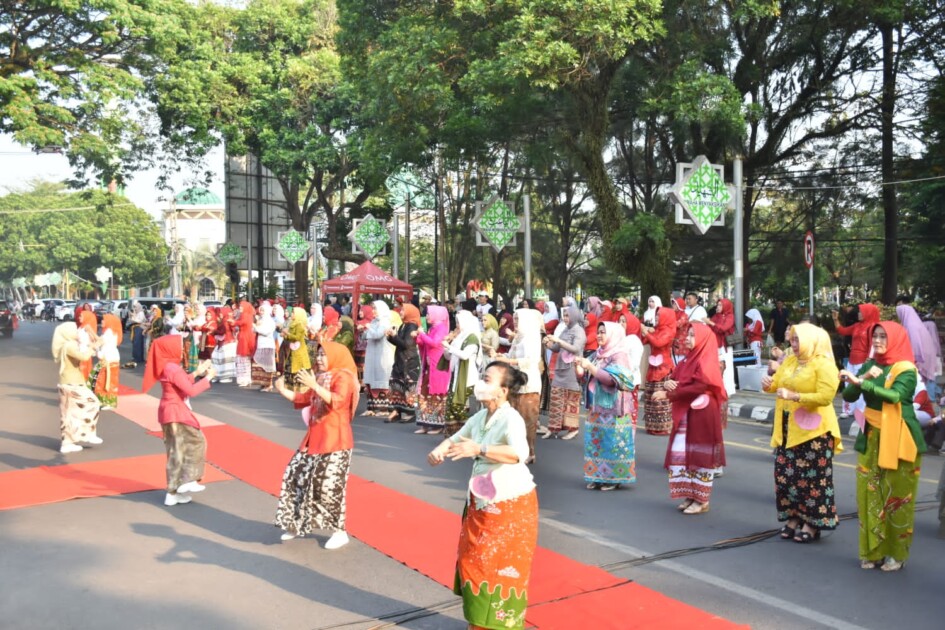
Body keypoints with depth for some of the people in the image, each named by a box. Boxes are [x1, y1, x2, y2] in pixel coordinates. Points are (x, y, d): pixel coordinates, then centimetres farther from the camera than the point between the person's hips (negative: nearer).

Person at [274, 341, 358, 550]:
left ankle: (339, 532, 4)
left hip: (335, 441, -9)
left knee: (329, 485, -9)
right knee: (296, 476, 10)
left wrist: (313, 385, -37)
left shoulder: (343, 377, -12)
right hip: (314, 438, 9)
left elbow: (337, 401, -30)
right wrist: (284, 391, 7)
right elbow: (304, 400, 22)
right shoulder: (320, 377, 15)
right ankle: (299, 524, 25)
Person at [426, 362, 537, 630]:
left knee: (502, 566, 2)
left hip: (511, 502, -8)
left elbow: (520, 453, -39)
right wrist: (439, 450, -7)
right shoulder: (480, 416, 3)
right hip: (481, 501, 8)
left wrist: (479, 450, -48)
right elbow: (456, 438, 15)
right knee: (475, 562, 15)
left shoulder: (511, 419, -22)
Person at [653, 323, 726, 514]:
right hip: (684, 415, 8)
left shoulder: (706, 362, -11)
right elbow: (675, 379, 14)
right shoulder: (689, 360, 14)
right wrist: (668, 383, -10)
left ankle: (702, 500, 9)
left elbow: (697, 388, -20)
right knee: (681, 455, 7)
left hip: (701, 415, -8)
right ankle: (690, 495, 18)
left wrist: (668, 394, -19)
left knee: (700, 457, 0)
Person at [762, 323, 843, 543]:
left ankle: (812, 523, 11)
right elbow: (776, 383, 16)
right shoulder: (789, 361, 12)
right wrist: (768, 384, -8)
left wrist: (794, 396, -26)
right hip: (787, 429, 7)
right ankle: (793, 518, 21)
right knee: (786, 474, 9)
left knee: (812, 477, 0)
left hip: (813, 430, -7)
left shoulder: (824, 365, -11)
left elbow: (825, 397, -21)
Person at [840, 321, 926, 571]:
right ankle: (872, 550, 13)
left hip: (898, 439, -4)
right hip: (871, 437, 5)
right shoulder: (869, 365, 8)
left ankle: (896, 553, 14)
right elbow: (849, 396, 1)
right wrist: (865, 376, -14)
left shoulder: (906, 370, -8)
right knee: (869, 493, 3)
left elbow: (895, 396, -26)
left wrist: (860, 381, -30)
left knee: (896, 496, 2)